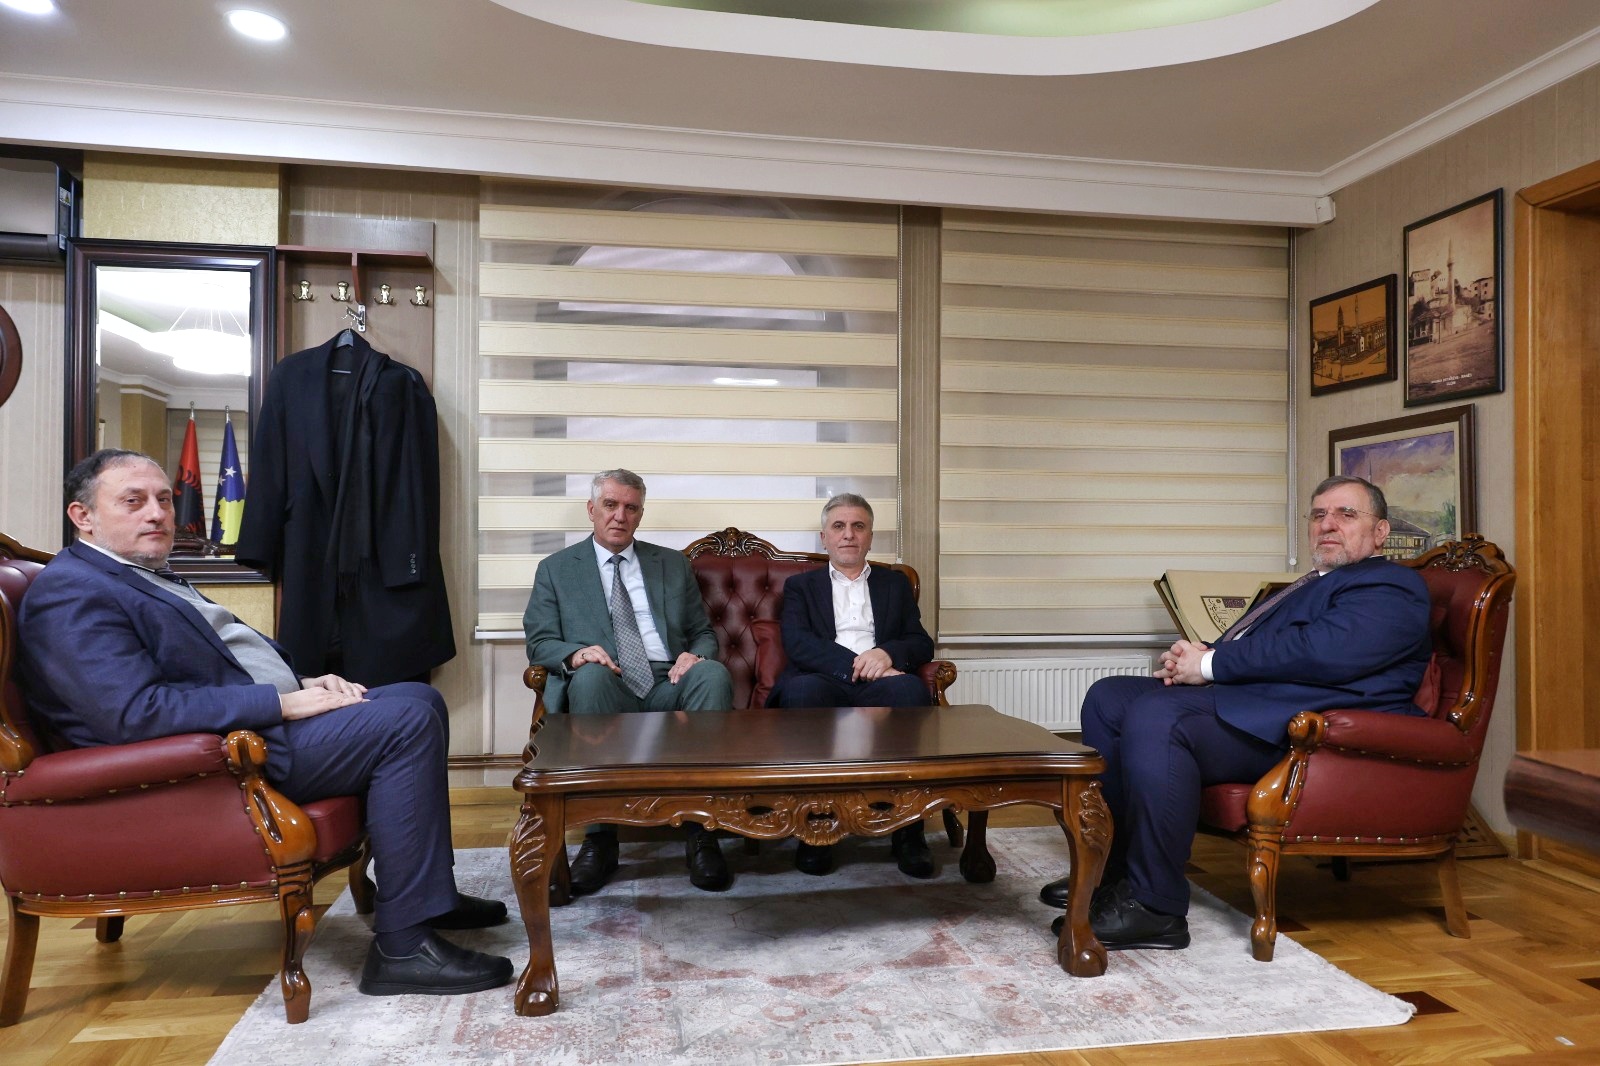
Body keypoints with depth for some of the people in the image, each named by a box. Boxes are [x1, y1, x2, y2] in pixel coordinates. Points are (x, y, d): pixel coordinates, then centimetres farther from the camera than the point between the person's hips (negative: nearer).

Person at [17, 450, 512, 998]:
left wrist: (305, 681, 3)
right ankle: (404, 944, -19)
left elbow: (233, 650, 24)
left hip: (264, 717, 10)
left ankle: (427, 888, 14)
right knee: (406, 721, -22)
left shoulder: (149, 576, 20)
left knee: (421, 699, 8)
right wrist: (283, 703, -22)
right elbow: (136, 711, -24)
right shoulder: (71, 595, -12)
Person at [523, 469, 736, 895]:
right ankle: (600, 837, -30)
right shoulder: (556, 569, 16)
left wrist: (696, 654, -6)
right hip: (603, 690, -2)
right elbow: (539, 643, 8)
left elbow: (704, 633, 20)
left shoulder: (674, 564, 21)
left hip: (669, 685, 2)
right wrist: (575, 653, -16)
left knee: (713, 673, -31)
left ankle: (700, 831, -31)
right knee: (591, 674, -37)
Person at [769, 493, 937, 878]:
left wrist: (888, 653, -10)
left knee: (911, 688, -34)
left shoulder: (895, 583, 27)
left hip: (878, 685, 2)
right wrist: (856, 665, -14)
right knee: (802, 690, -38)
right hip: (823, 682, -1)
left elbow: (922, 643, 15)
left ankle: (908, 828, -27)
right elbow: (797, 644, 1)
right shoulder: (801, 585, 21)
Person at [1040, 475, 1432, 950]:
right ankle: (1112, 869, 4)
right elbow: (1250, 651, 24)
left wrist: (1209, 664, -14)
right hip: (1241, 701, 11)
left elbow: (1323, 651, -20)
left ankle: (1154, 907, -23)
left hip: (1300, 728, -11)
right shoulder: (1314, 586, 31)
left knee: (1154, 716, -32)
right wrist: (1194, 658, 0)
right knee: (1108, 696, 5)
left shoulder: (1389, 587, -2)